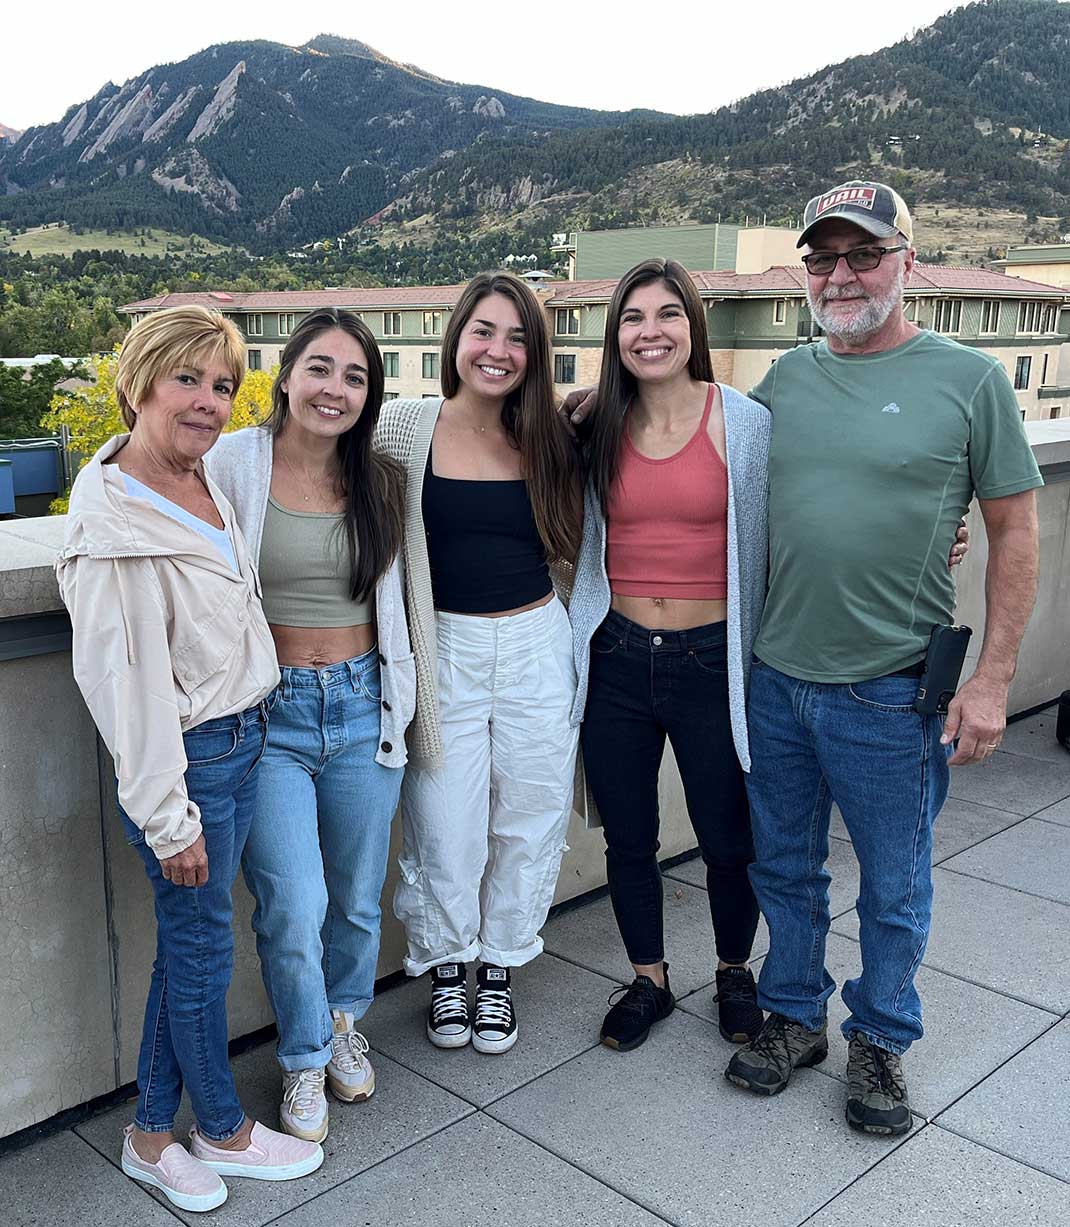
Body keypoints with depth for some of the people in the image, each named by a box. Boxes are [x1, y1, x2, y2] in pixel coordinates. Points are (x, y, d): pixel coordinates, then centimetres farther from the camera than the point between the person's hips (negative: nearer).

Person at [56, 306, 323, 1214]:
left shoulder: (203, 483, 5)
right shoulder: (116, 522, -21)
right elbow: (123, 681, -20)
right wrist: (170, 818, -16)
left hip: (240, 739, 8)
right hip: (188, 758, -8)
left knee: (188, 944, 17)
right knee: (203, 951, 10)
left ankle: (153, 1134, 34)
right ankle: (223, 1128, 33)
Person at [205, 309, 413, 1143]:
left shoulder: (381, 482, 4)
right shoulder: (232, 464, -8)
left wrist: (402, 698, 14)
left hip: (363, 706, 3)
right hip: (268, 711, -3)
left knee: (358, 899, 15)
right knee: (294, 908, -4)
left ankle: (345, 1021, 45)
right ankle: (305, 1058, 25)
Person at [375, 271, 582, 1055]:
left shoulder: (548, 441, 3)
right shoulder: (405, 429, -6)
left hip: (537, 647, 3)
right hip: (446, 652, -2)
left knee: (528, 822, 11)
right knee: (444, 828, 6)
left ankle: (499, 974, 33)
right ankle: (446, 971, 32)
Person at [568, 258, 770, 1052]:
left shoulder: (745, 423, -5)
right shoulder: (596, 431, 4)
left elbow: (772, 543, -4)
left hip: (711, 661, -3)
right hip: (617, 660, 3)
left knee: (728, 840, 11)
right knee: (627, 839, 14)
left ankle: (735, 972, 38)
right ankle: (650, 980, 36)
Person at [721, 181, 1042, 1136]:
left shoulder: (969, 379, -6)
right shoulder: (786, 378, 5)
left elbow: (1014, 530, -4)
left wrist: (992, 679, -9)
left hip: (890, 693, -3)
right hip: (776, 677, 4)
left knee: (894, 889, 13)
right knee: (785, 869, 18)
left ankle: (881, 1040, 35)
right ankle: (795, 1018, 39)